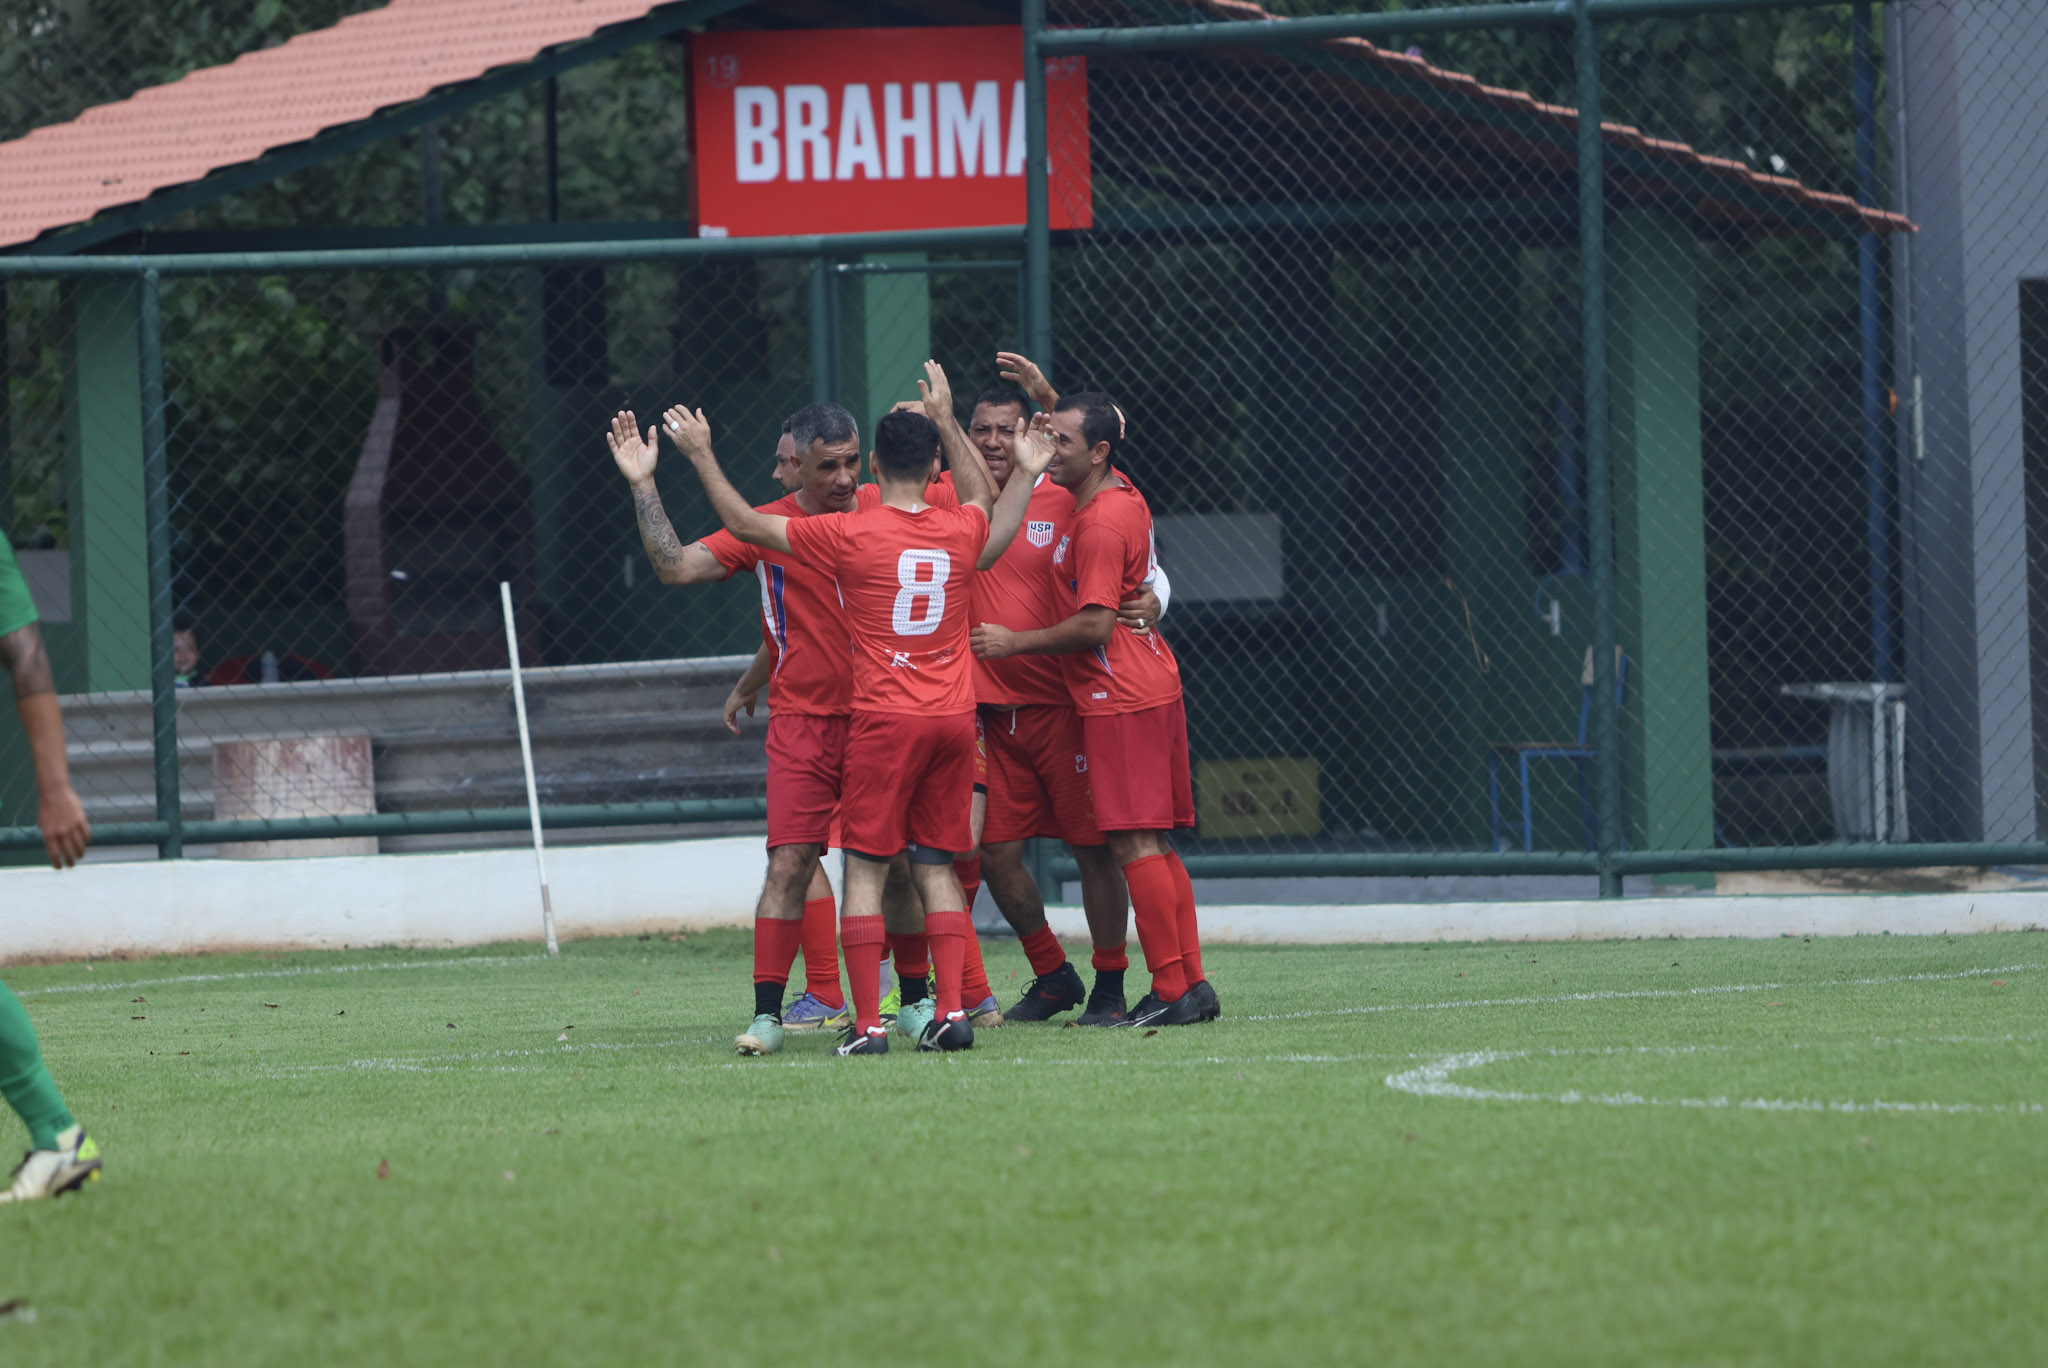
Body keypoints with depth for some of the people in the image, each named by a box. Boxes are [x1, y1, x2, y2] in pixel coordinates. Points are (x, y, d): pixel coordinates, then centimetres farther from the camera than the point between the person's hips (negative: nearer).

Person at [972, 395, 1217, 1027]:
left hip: (1120, 701, -10)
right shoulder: (1123, 495, 12)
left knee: (1134, 844, -9)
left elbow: (1094, 625, -21)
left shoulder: (1100, 526, -17)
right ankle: (1192, 983, 11)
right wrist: (1048, 417, 26)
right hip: (1154, 690, 10)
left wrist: (1014, 643, -12)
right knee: (1154, 845, 11)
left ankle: (1171, 992, -11)